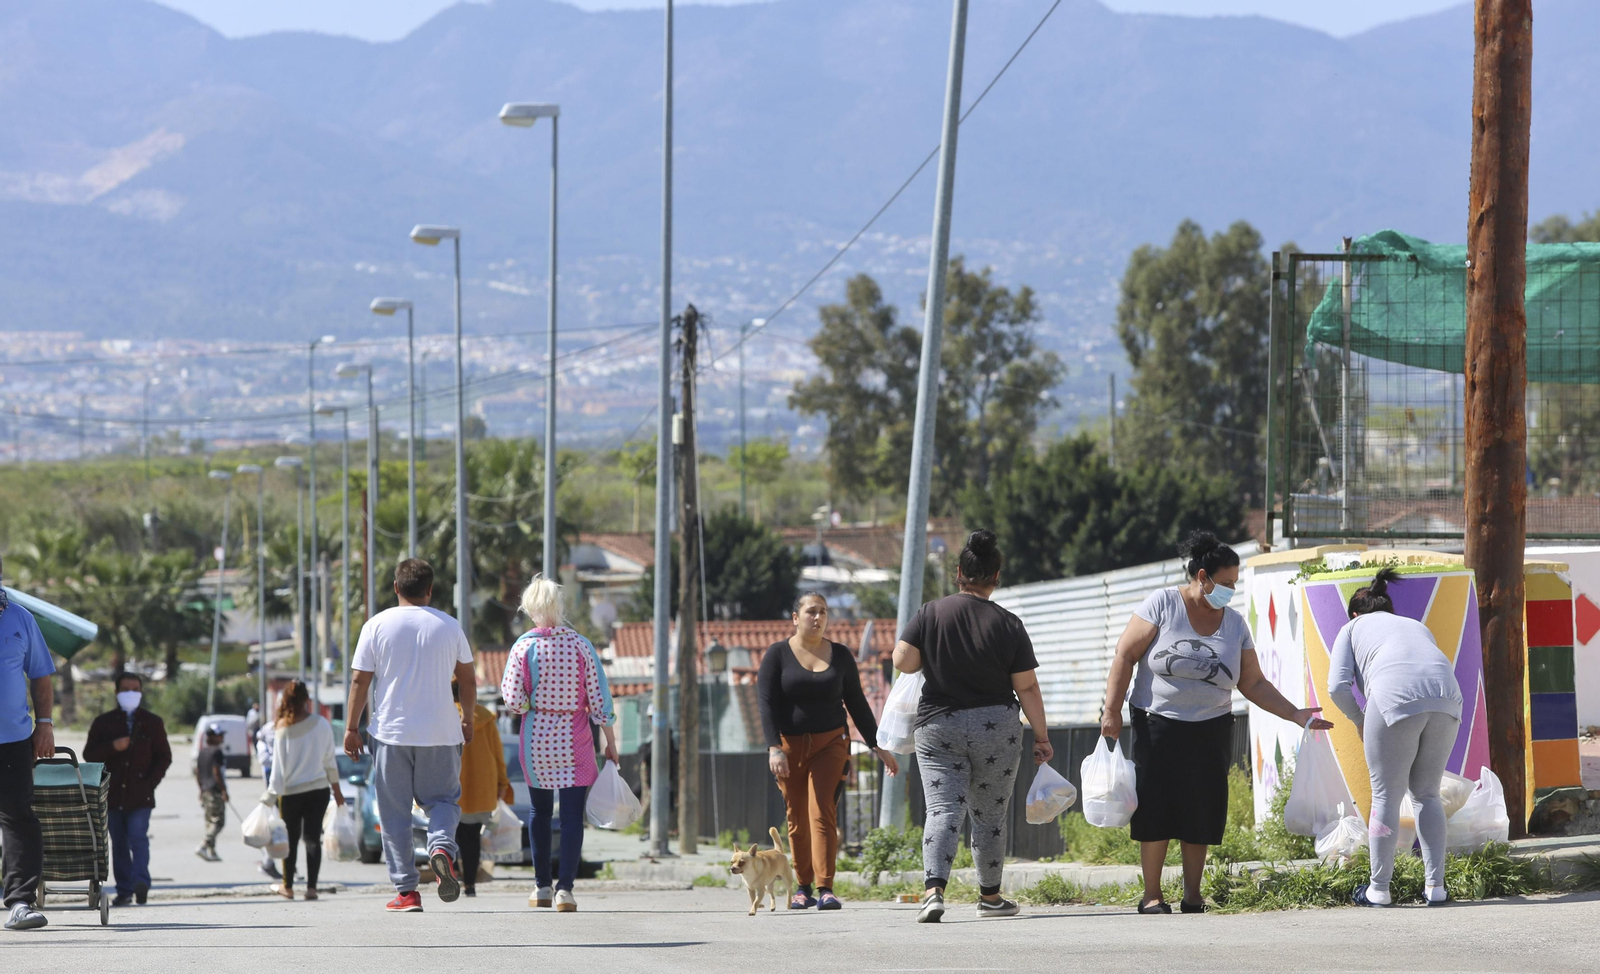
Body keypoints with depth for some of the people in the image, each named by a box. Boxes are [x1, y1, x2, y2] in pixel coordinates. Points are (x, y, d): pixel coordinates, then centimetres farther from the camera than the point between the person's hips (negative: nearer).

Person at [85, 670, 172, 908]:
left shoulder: (152, 723, 9)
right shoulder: (103, 723, 10)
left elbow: (164, 757, 9)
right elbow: (89, 754, 4)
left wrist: (150, 782, -4)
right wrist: (112, 747, -14)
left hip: (141, 794, -2)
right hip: (113, 794, 2)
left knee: (138, 836, -18)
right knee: (119, 843, 3)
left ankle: (141, 881, -26)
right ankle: (124, 891, 5)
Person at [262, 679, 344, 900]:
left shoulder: (282, 728, -8)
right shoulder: (321, 724, -4)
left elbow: (279, 764, -7)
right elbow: (330, 760, 2)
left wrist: (272, 794, -1)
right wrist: (336, 790, 12)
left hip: (290, 791, -1)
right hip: (318, 789, 1)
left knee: (291, 839, 10)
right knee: (313, 838, 3)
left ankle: (287, 886, 18)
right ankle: (311, 887, -2)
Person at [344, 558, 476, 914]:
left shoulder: (377, 626, -2)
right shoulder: (449, 627, 3)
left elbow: (359, 680, -3)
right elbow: (468, 680, 11)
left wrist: (351, 727, 4)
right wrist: (467, 719, 26)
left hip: (391, 731, -1)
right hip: (441, 734, 1)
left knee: (395, 814, 5)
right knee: (444, 799, 14)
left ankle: (406, 891, 2)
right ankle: (442, 846, -17)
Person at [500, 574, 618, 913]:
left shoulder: (523, 648, -7)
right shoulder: (581, 645, -6)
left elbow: (513, 701, -10)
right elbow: (599, 698, -4)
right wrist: (610, 742, 4)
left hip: (536, 737, 1)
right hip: (575, 740, -1)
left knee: (540, 811, 16)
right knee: (572, 815, 0)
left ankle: (542, 886, 21)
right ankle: (565, 888, -10)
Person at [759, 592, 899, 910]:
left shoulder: (840, 656, 6)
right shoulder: (777, 655, -1)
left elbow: (857, 704, 12)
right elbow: (767, 703, -8)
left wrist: (878, 746, 11)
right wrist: (774, 748, -19)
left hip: (830, 744, 0)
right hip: (790, 746, 0)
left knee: (823, 812, -14)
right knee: (797, 819, 5)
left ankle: (826, 889, -21)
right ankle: (803, 888, 19)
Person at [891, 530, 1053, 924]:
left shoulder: (931, 614, -4)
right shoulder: (1009, 625, -4)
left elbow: (902, 661, -10)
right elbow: (1027, 688, -4)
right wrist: (1041, 736, 5)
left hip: (939, 727, 0)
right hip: (997, 729, 0)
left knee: (943, 810, -6)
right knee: (990, 815, 14)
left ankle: (934, 889, -26)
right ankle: (990, 896, 25)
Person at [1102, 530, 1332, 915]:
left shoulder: (1234, 624, 7)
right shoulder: (1162, 605, -5)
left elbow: (1254, 684, 8)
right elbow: (1125, 656, -6)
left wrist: (1296, 714, -1)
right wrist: (1112, 711, -11)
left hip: (1210, 732, 3)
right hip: (1157, 727, -3)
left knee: (1201, 812, 1)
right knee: (1155, 810, -6)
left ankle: (1192, 896, 11)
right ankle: (1151, 895, 4)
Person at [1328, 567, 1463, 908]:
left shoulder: (1353, 628, 24)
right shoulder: (1417, 627, 37)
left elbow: (1338, 686, 9)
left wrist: (1359, 721, 26)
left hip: (1396, 699, -4)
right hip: (1446, 700, 4)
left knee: (1386, 795, 5)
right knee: (1427, 793, 16)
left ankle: (1379, 889, 9)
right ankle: (1435, 885, 13)